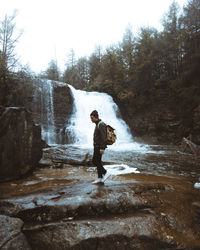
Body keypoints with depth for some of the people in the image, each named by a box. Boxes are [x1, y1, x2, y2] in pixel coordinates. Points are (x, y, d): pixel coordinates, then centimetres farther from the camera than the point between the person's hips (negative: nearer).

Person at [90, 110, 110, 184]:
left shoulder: (101, 124, -16)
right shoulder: (98, 124, 16)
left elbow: (104, 137, -23)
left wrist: (102, 148, -26)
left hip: (99, 146, -10)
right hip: (97, 146, 10)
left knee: (94, 161, -7)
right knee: (98, 161, 9)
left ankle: (105, 173, 2)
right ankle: (100, 178, 14)